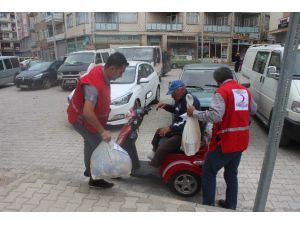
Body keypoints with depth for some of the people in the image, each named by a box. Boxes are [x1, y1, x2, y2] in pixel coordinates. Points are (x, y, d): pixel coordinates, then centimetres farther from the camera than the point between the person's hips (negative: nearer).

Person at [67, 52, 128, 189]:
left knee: (90, 143, 24)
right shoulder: (94, 85, -36)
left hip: (86, 117, 9)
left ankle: (89, 170, 45)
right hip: (81, 119, -9)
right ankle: (95, 180, 15)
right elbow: (87, 112, -43)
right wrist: (102, 131, -38)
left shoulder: (102, 72, -7)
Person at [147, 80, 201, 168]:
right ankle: (154, 151, 38)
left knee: (162, 148, -23)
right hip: (178, 129, 11)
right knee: (159, 131, 26)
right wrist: (165, 106, 9)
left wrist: (170, 128, -34)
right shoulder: (180, 99, 8)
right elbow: (176, 110, 28)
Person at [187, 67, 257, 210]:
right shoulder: (245, 91, 9)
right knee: (231, 174, 21)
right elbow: (253, 110, 24)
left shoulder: (222, 91, -15)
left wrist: (195, 113, -17)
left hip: (225, 142, -7)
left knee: (209, 173, 8)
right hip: (241, 141, 8)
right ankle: (231, 205, 32)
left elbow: (215, 116, -28)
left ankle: (208, 205, 15)